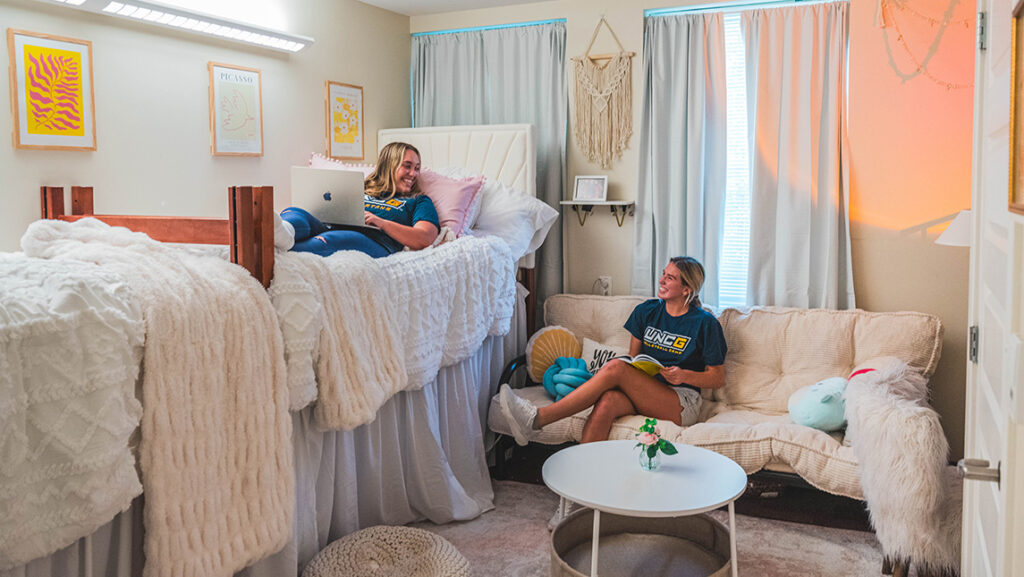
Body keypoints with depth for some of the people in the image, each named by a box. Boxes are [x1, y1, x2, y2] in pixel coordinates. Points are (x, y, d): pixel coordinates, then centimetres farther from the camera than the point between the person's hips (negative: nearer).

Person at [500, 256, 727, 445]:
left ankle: (537, 418, -35)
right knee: (608, 400, -34)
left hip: (682, 404, -4)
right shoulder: (646, 311, 11)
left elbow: (718, 378, 2)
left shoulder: (705, 323, -2)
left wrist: (684, 375, -15)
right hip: (644, 397, 4)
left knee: (615, 367, -29)